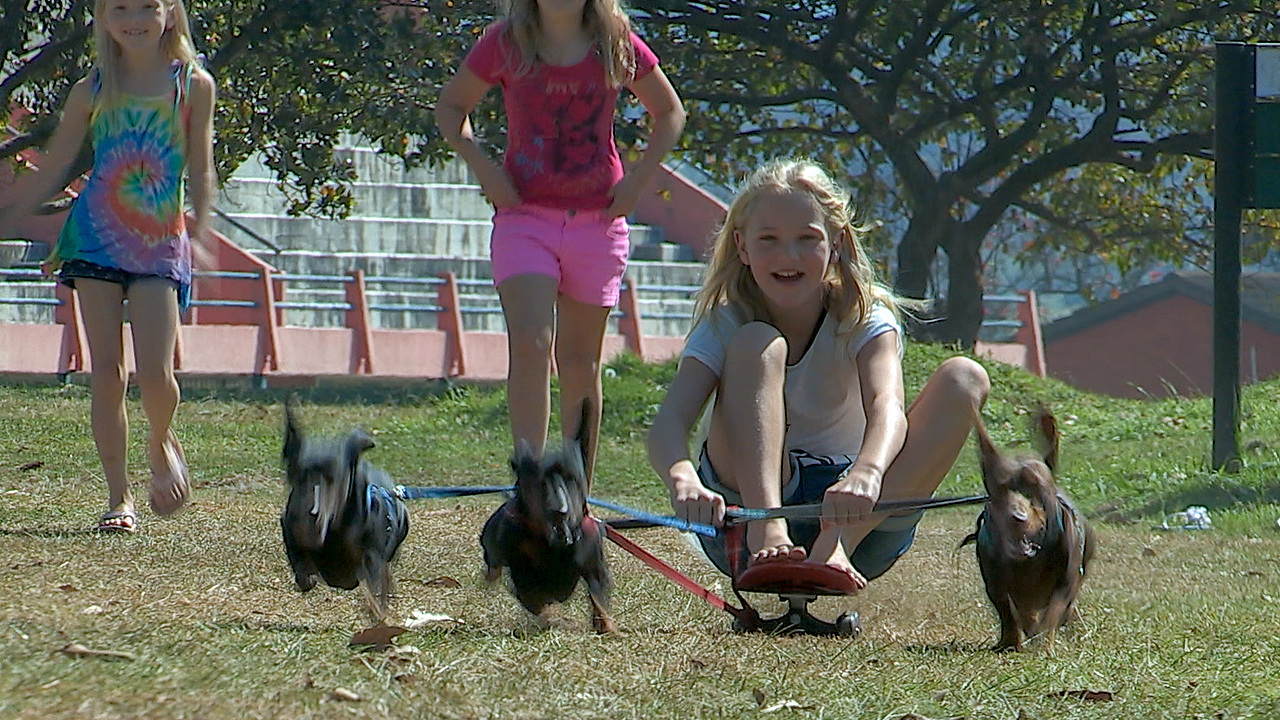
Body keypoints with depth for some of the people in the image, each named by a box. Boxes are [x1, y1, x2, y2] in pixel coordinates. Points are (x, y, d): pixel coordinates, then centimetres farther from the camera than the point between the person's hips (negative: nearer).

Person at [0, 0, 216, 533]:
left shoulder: (193, 86, 2)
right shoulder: (94, 90, 5)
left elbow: (200, 173, 6)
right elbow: (51, 172, 11)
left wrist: (200, 230, -8)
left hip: (161, 245, -1)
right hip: (96, 239, 1)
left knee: (155, 374, -10)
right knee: (106, 373, 0)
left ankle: (161, 445, 23)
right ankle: (119, 497, 9)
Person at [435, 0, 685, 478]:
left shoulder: (618, 46, 0)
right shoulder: (505, 44, -2)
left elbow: (669, 112, 14)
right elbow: (450, 107, 11)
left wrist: (638, 178, 1)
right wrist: (481, 165, -4)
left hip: (597, 219, 2)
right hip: (525, 215, -2)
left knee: (579, 361, 8)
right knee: (530, 343, -20)